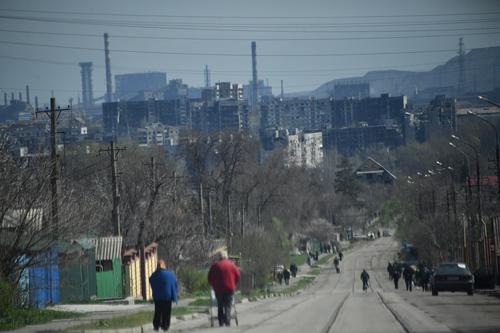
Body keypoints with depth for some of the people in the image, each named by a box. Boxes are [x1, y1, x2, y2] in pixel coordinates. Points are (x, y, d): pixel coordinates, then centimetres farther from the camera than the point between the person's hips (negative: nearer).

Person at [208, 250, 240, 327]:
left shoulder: (215, 265, 2)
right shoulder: (231, 264, 3)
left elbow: (210, 278, 2)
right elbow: (237, 275, 4)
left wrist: (214, 286, 15)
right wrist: (233, 285, 15)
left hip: (218, 289, 0)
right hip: (229, 289, 0)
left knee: (220, 306, 10)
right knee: (228, 306, 2)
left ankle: (221, 322, 5)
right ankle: (227, 322, -11)